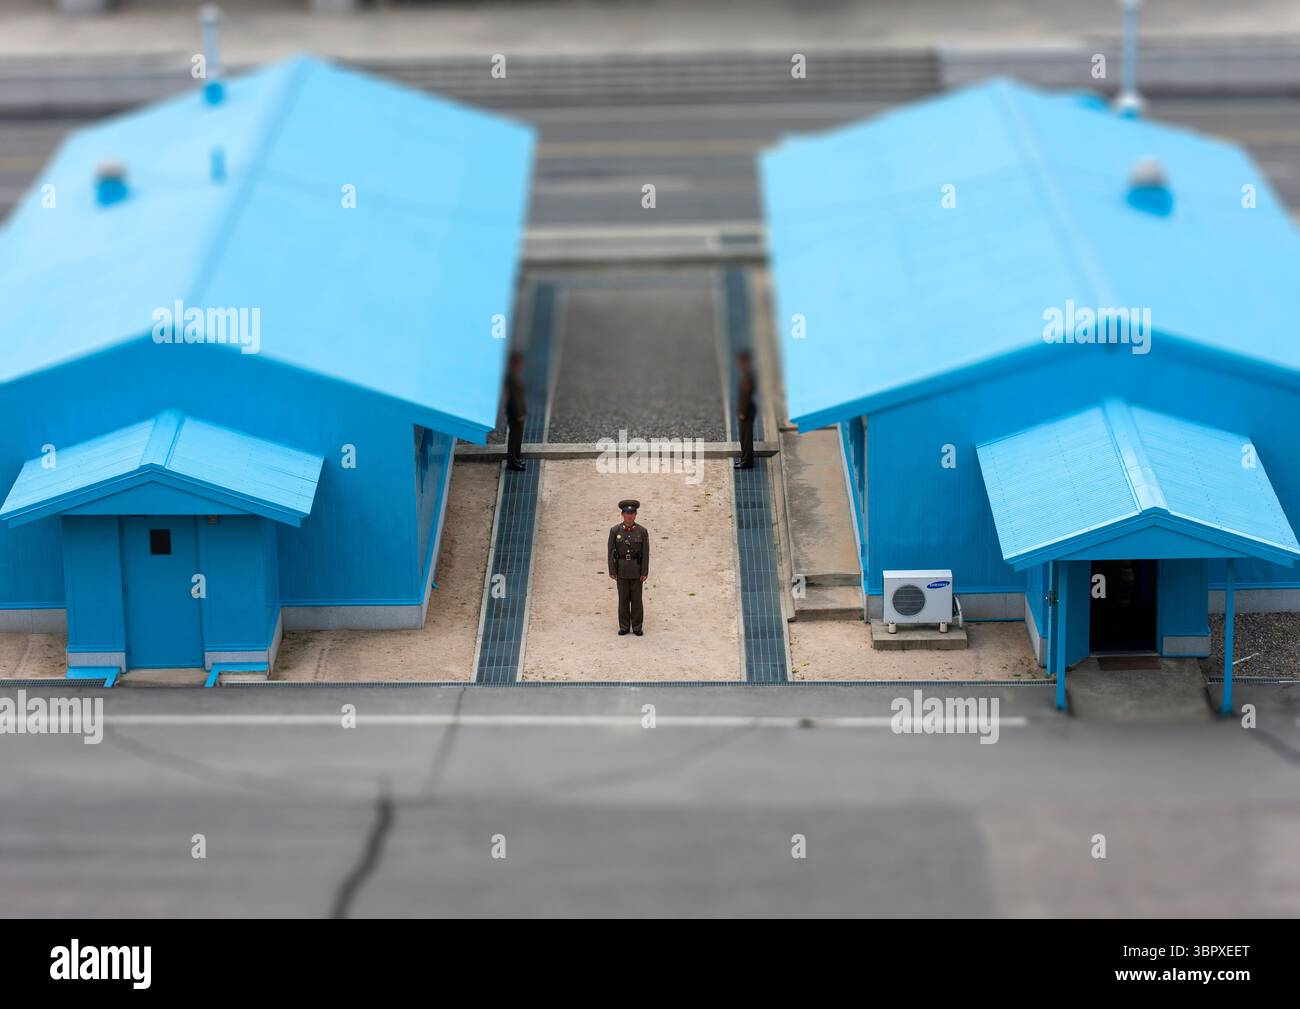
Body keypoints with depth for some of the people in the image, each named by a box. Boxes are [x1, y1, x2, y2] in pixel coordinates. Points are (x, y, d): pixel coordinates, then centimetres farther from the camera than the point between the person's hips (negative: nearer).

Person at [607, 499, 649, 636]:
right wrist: (612, 571, -6)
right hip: (621, 567, 1)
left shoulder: (642, 531, -5)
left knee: (636, 598, 2)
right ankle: (624, 627, 12)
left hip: (636, 568, -1)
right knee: (623, 598, 4)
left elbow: (645, 553, -4)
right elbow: (611, 551, -1)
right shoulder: (615, 531, -3)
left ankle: (637, 627, 10)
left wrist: (645, 573, -8)